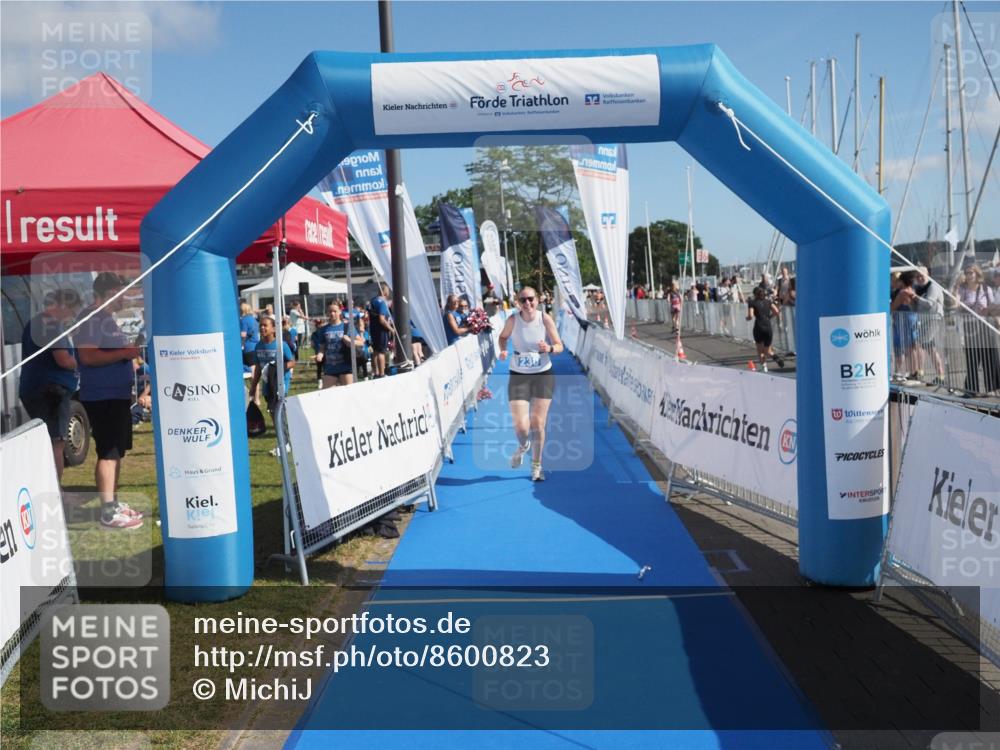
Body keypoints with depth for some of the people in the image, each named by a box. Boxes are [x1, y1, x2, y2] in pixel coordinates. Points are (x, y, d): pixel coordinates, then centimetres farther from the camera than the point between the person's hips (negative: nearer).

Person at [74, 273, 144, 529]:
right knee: (108, 453, -9)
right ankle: (108, 512, -6)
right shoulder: (91, 318, -14)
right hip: (101, 397, -10)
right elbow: (88, 356, -25)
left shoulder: (108, 318, 17)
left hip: (118, 394, 10)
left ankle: (114, 502, 25)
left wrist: (130, 357, 14)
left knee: (117, 451, 15)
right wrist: (124, 353, -23)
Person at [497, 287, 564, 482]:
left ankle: (536, 466, 22)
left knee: (538, 423, 2)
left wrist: (549, 349, -27)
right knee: (520, 426, -8)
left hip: (543, 375, 0)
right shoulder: (513, 320, -8)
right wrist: (503, 350, -9)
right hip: (518, 377, 0)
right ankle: (522, 446, 31)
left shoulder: (545, 318, -10)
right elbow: (503, 336, 12)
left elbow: (559, 346, -5)